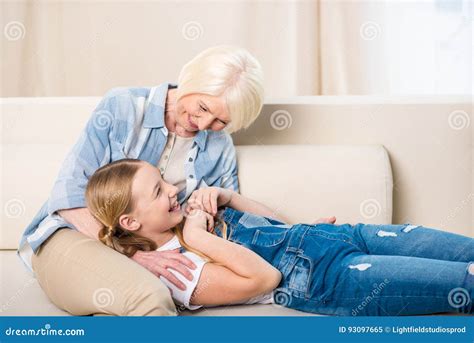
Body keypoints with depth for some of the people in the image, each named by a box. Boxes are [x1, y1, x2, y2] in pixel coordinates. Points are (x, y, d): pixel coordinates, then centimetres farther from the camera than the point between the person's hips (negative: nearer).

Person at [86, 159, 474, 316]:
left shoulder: (185, 218, 13)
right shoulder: (172, 270, -11)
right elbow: (264, 277, -21)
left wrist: (226, 196, 1)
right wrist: (199, 237, -19)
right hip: (332, 276, -8)